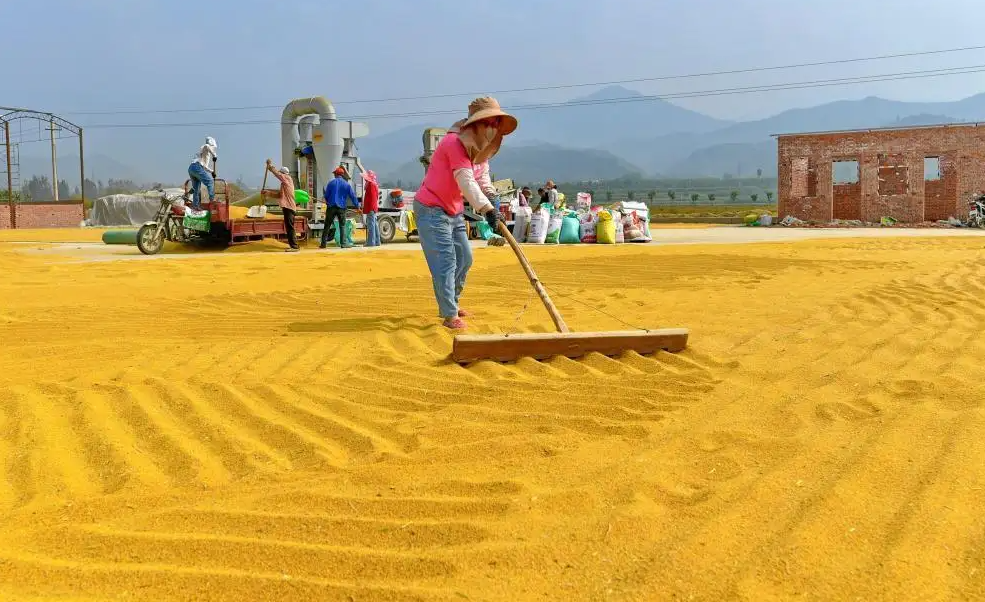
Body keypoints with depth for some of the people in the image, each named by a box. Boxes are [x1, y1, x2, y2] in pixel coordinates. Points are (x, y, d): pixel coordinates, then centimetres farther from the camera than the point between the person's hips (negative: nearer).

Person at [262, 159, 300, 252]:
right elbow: (279, 194, 24)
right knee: (289, 227, 12)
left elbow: (277, 173, -11)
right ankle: (293, 245, 16)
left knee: (290, 227, -12)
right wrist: (267, 193, 20)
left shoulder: (288, 179, -4)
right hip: (288, 207, 10)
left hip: (289, 207, -10)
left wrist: (270, 165, 2)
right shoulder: (285, 183, 22)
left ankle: (294, 246, -14)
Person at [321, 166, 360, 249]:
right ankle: (343, 244, -2)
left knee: (327, 225, 6)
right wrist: (357, 206, 8)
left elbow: (326, 196, 6)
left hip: (331, 207, 0)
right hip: (341, 208, 0)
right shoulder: (347, 184, 3)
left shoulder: (331, 183, 3)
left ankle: (323, 243, 4)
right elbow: (352, 196, 2)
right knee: (342, 226, 6)